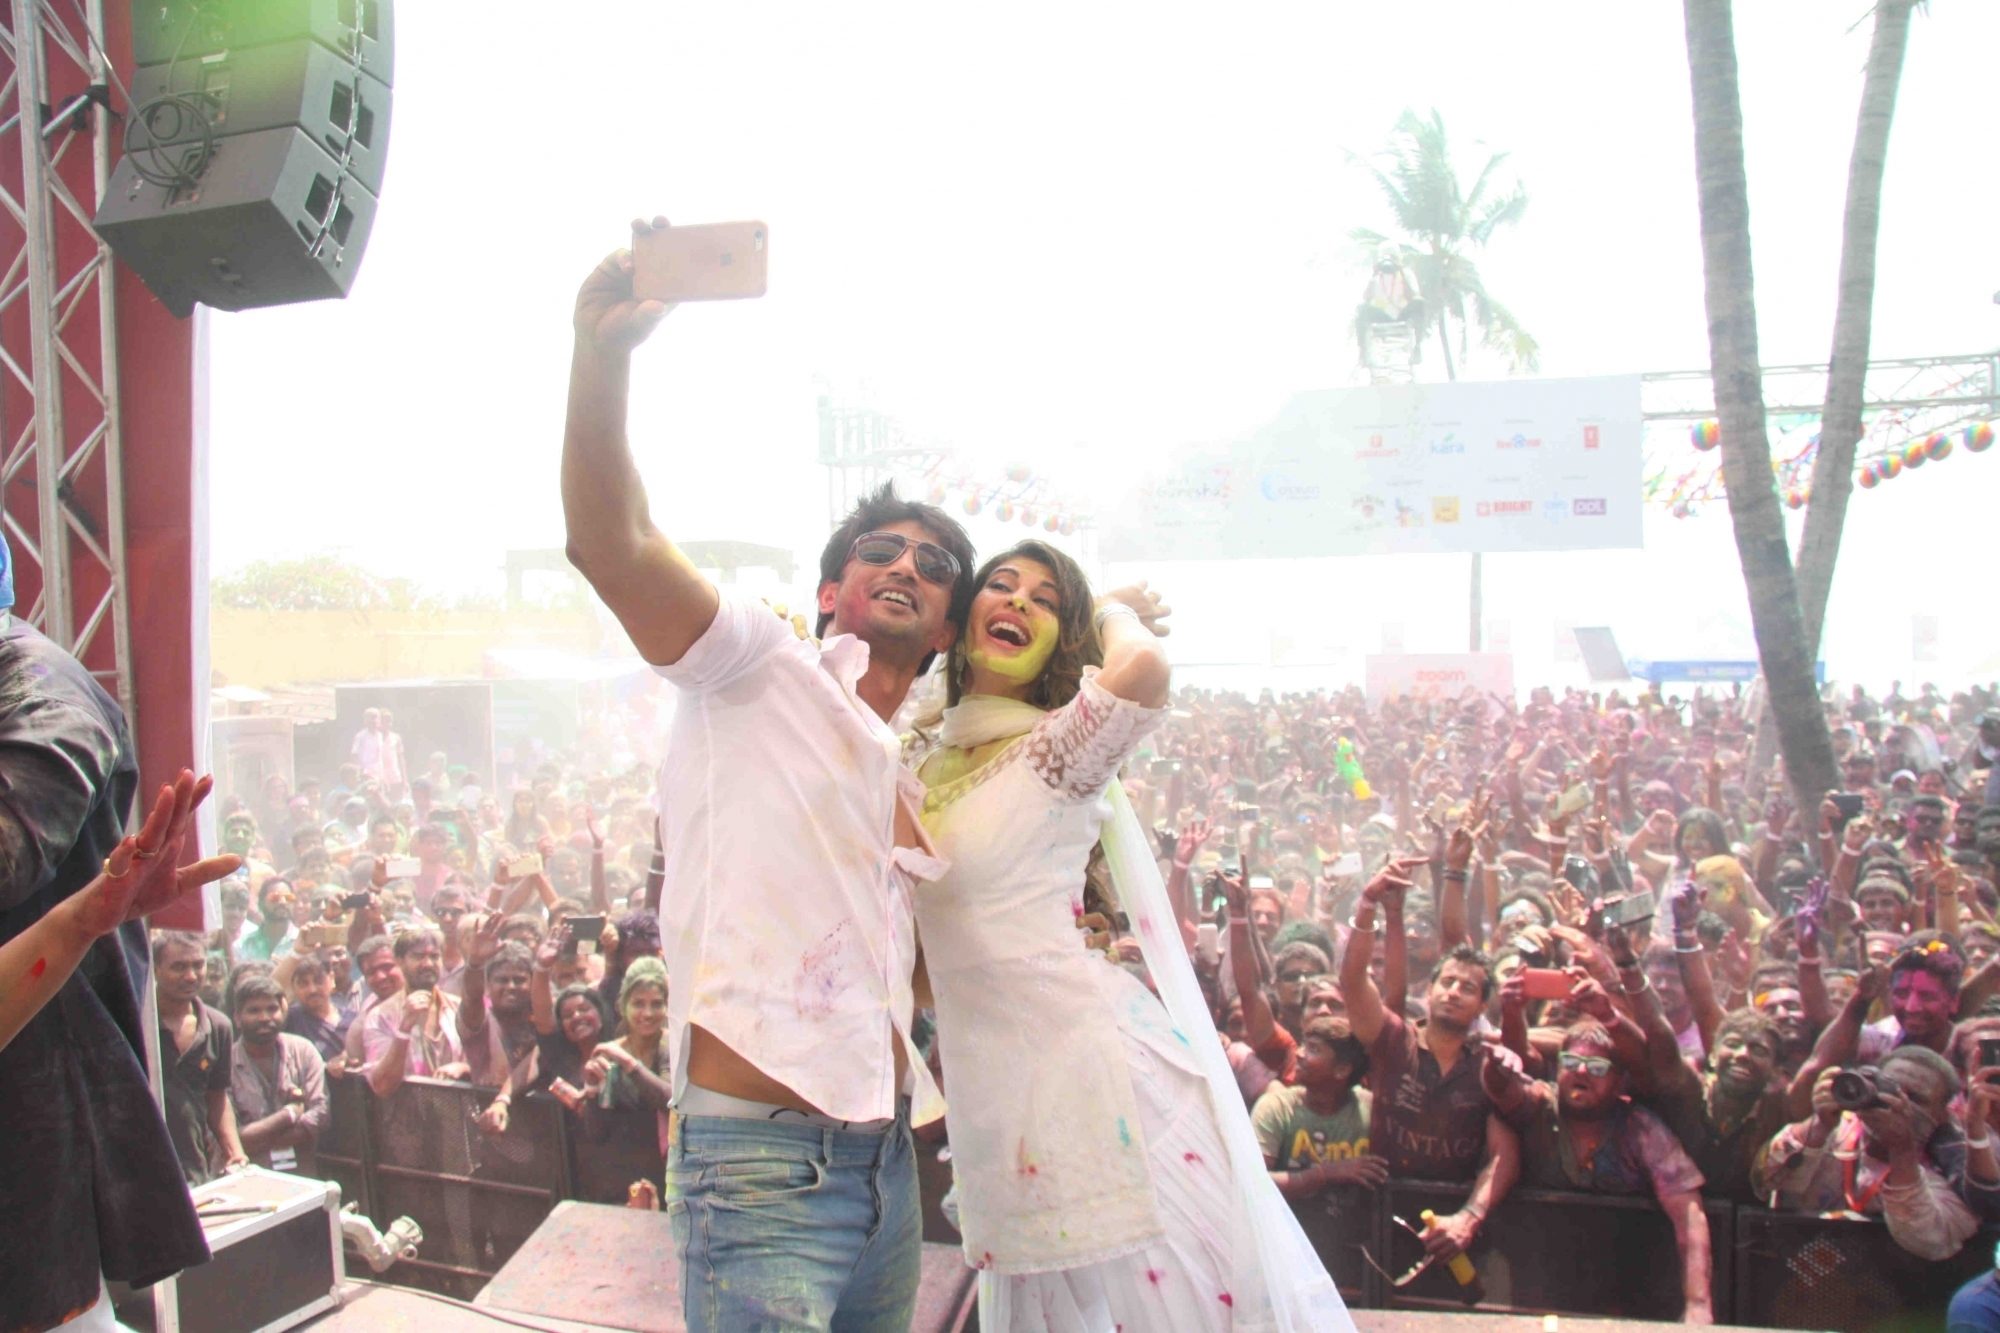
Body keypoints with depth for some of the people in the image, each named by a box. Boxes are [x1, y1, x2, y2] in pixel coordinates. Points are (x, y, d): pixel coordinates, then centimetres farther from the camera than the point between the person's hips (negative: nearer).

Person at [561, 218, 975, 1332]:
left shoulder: (917, 774, 19)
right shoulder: (764, 672, -2)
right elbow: (610, 545, -19)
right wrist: (605, 353, -32)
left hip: (885, 1158, 8)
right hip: (764, 1155, -7)